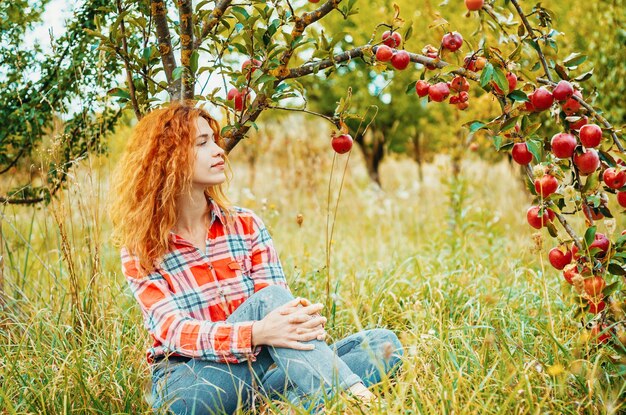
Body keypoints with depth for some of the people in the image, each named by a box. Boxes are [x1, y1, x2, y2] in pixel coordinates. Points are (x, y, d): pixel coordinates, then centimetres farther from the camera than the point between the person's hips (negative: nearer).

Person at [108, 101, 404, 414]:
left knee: (384, 342, -15)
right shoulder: (139, 251, -2)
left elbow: (279, 312, -2)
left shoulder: (246, 224, 7)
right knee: (268, 300, -30)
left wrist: (300, 318, -29)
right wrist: (256, 334, -35)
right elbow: (173, 330, -16)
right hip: (187, 382, -4)